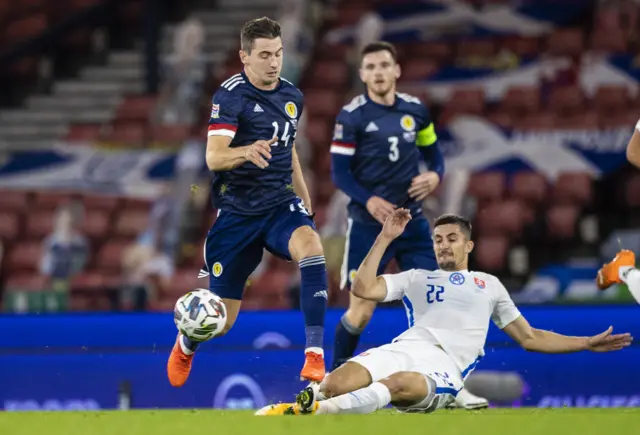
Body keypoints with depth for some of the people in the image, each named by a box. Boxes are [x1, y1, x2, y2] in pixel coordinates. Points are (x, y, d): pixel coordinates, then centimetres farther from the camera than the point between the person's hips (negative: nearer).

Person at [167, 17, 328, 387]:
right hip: (237, 212, -3)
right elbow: (214, 157, -26)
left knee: (311, 245, -33)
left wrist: (304, 200, 23)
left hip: (280, 204, 3)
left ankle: (315, 354, -32)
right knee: (222, 320, 4)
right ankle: (186, 344, 43)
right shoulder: (231, 95, -14)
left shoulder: (292, 96, 6)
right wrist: (246, 151, -47)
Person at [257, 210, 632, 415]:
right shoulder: (417, 278, 30)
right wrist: (386, 239, 17)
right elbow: (363, 289, 17)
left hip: (445, 369, -4)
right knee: (336, 384, -32)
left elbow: (530, 338, 29)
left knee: (397, 384, -42)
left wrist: (588, 344, 23)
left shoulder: (490, 284, 29)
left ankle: (311, 412, -57)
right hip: (407, 349, 4)